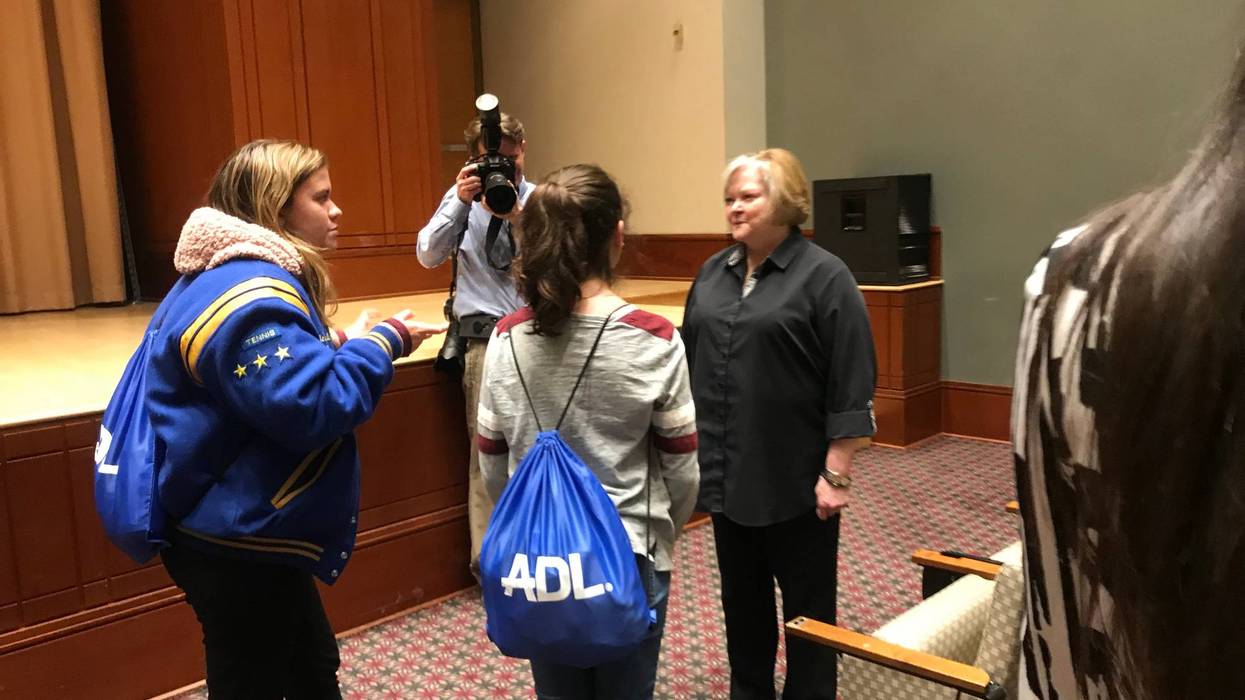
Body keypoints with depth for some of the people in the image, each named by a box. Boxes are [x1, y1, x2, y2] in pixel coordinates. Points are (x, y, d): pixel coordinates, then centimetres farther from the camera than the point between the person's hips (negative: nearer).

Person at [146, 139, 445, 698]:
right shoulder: (250, 296, -25)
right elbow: (309, 409, -33)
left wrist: (342, 350, 2)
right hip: (238, 546, -11)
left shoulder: (228, 278, 11)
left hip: (243, 534, 11)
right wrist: (379, 344, -20)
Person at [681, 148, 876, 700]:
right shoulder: (713, 273, 8)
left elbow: (851, 387, -13)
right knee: (742, 599, 18)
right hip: (726, 474, 6)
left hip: (794, 479, -5)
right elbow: (690, 362, 13)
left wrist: (835, 473, -15)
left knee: (806, 604, 10)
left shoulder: (824, 277, -10)